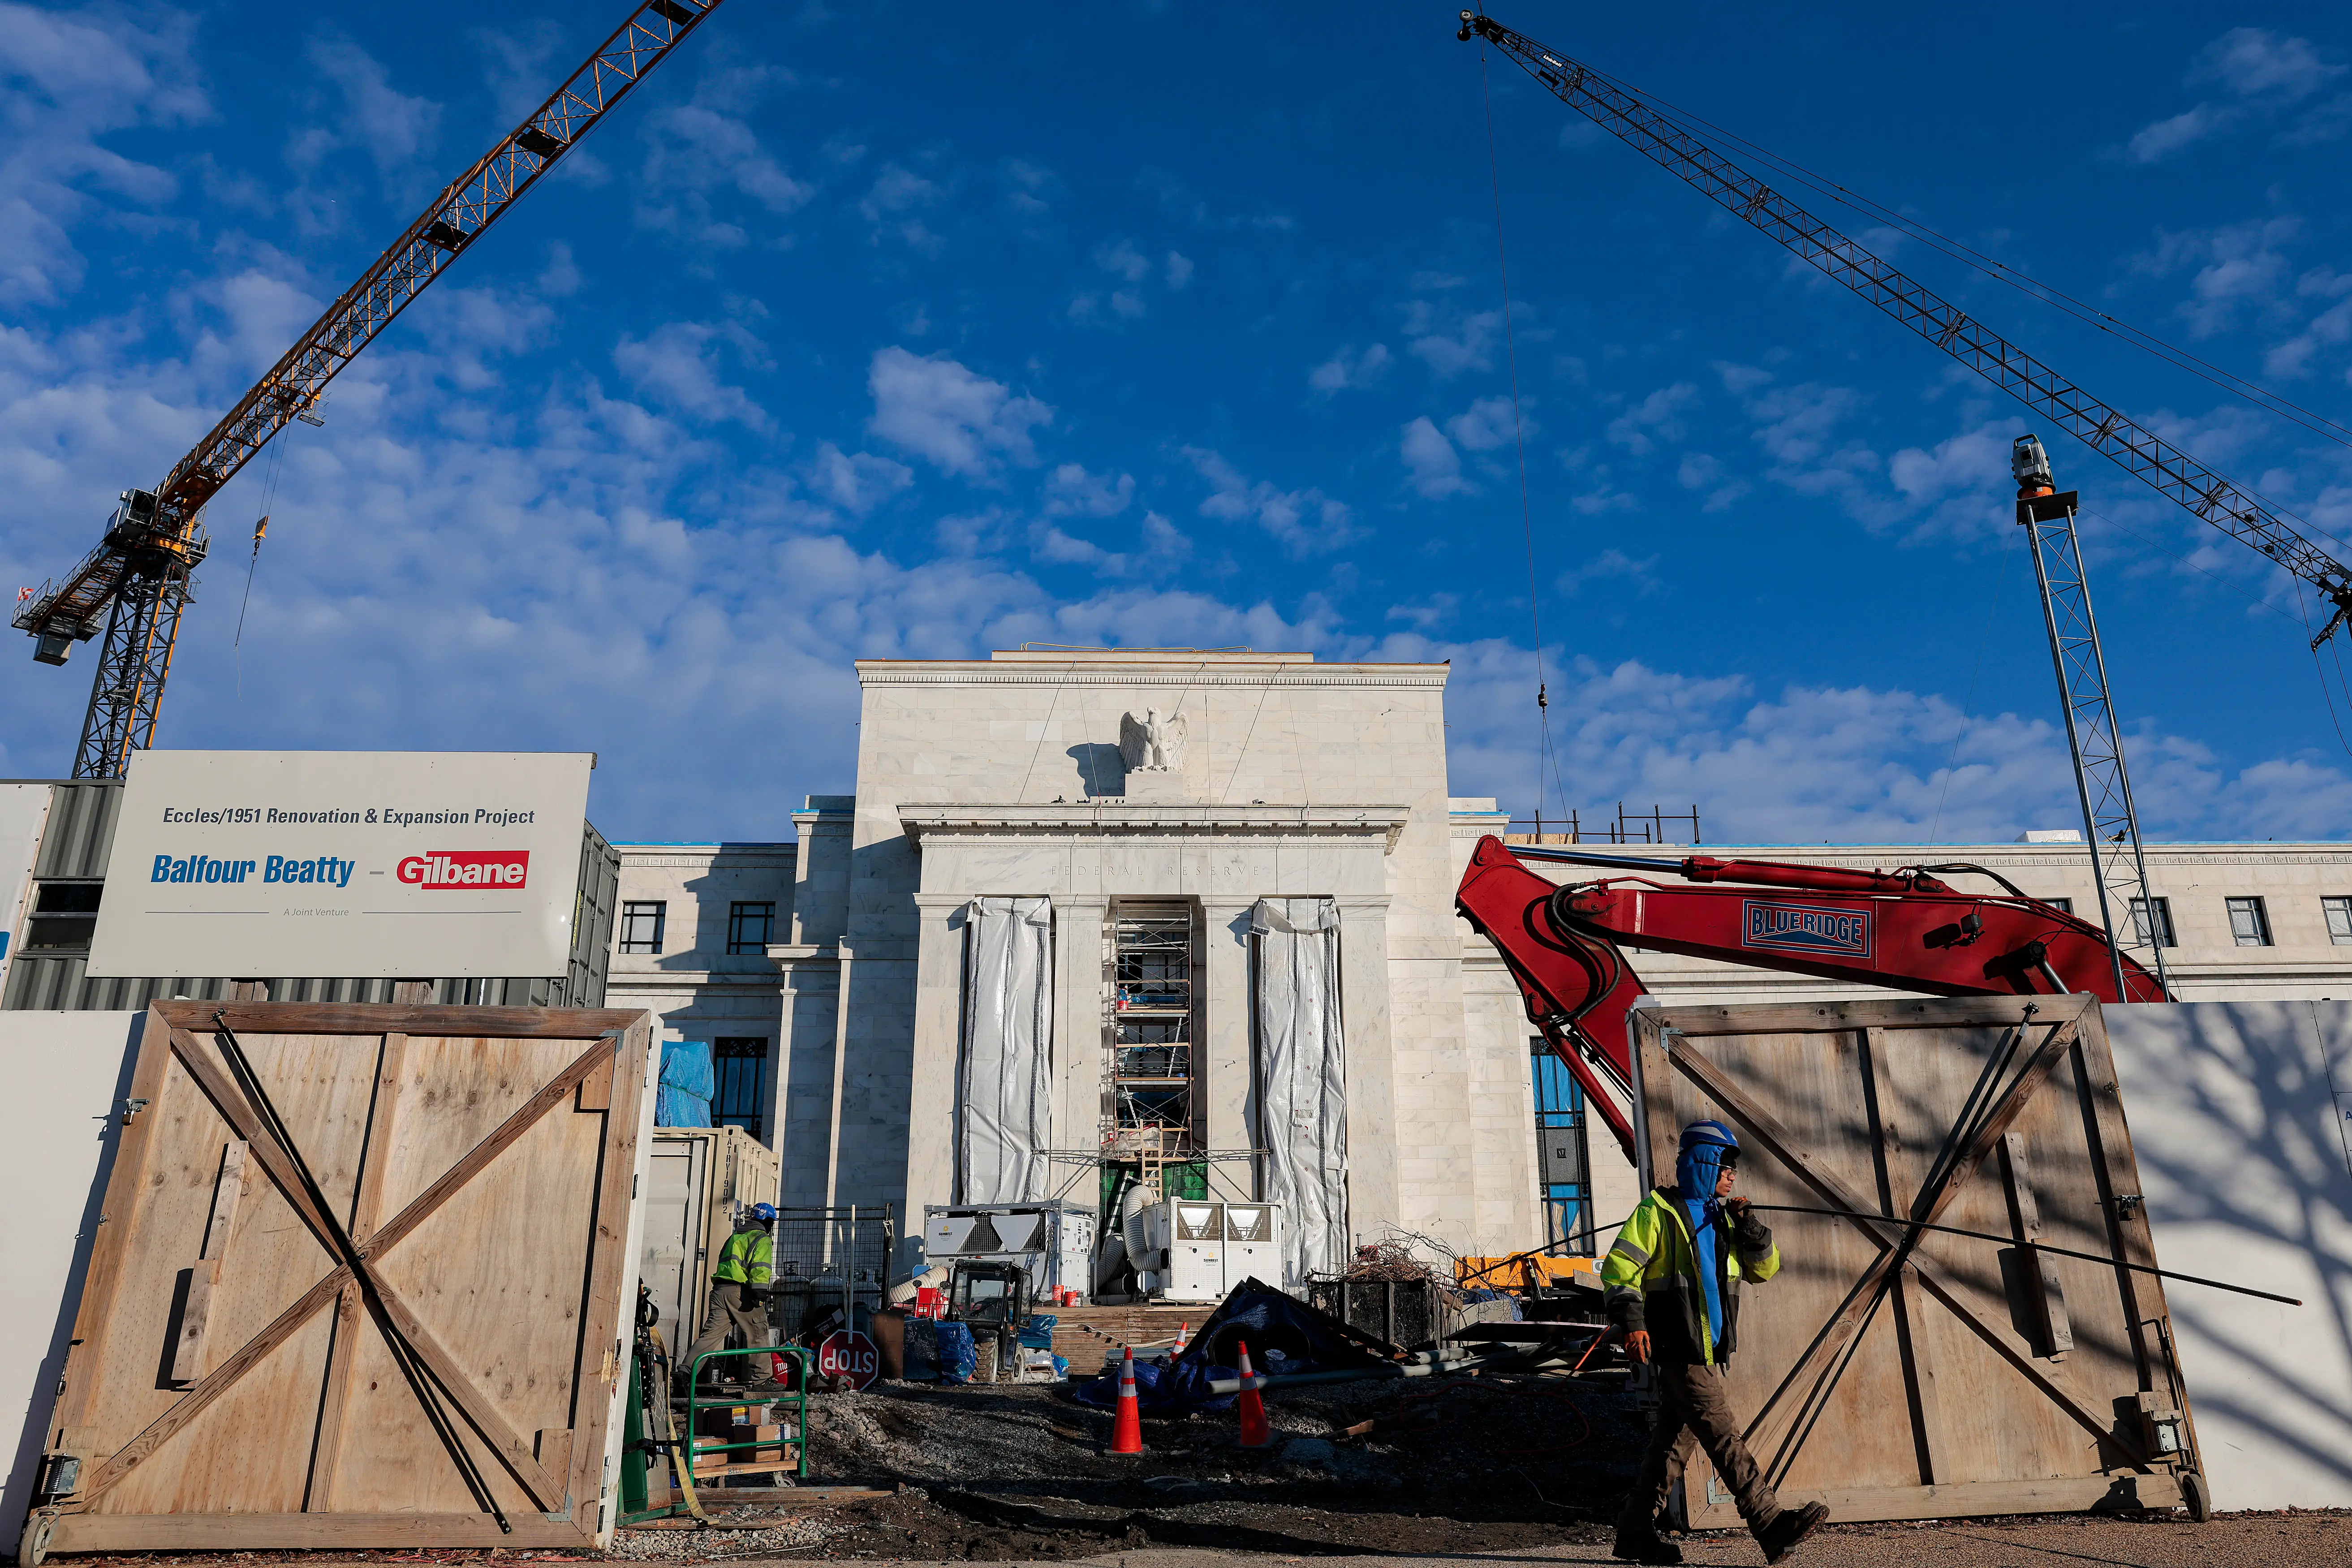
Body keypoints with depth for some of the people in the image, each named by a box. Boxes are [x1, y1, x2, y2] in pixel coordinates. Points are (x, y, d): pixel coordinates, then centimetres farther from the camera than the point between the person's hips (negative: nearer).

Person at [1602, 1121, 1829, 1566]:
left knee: (1676, 1439, 10)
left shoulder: (1720, 1217, 16)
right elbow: (1618, 1268, -11)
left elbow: (1765, 1269, 16)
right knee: (1723, 1435, -11)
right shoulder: (1658, 1213, -7)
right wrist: (1631, 1320, -23)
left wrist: (1749, 1227, -1)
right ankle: (1772, 1525, -13)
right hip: (1679, 1348, -8)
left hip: (1709, 1347, 8)